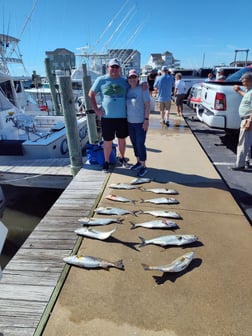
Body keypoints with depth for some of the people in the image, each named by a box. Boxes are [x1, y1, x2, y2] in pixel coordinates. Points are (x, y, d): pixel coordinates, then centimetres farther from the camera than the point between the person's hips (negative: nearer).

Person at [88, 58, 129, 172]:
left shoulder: (124, 81, 7)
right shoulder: (101, 80, 1)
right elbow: (91, 94, 5)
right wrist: (96, 109, -4)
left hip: (122, 116, 2)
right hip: (107, 117, -2)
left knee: (122, 140, 15)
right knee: (107, 141, 5)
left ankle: (122, 158, 36)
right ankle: (106, 162, 23)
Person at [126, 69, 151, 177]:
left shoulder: (142, 89, -8)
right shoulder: (127, 90, 7)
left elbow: (148, 105, -11)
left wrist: (146, 119, -17)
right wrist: (126, 118, 10)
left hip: (141, 122, -6)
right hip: (130, 122, 6)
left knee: (140, 144, -3)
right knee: (134, 144, 14)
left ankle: (143, 166, 10)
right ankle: (138, 162, 31)